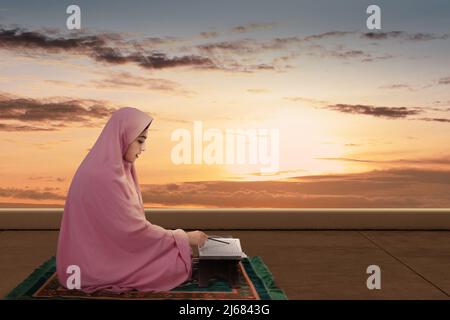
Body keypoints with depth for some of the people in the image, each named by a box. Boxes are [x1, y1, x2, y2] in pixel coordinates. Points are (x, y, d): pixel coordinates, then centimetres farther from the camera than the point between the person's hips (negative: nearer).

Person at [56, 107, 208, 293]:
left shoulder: (109, 168, 7)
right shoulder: (105, 176, -24)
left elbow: (127, 225, 13)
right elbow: (135, 230, -21)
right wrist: (185, 238, -10)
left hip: (101, 254, 9)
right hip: (99, 263, -9)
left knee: (174, 252, 9)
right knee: (177, 263, -8)